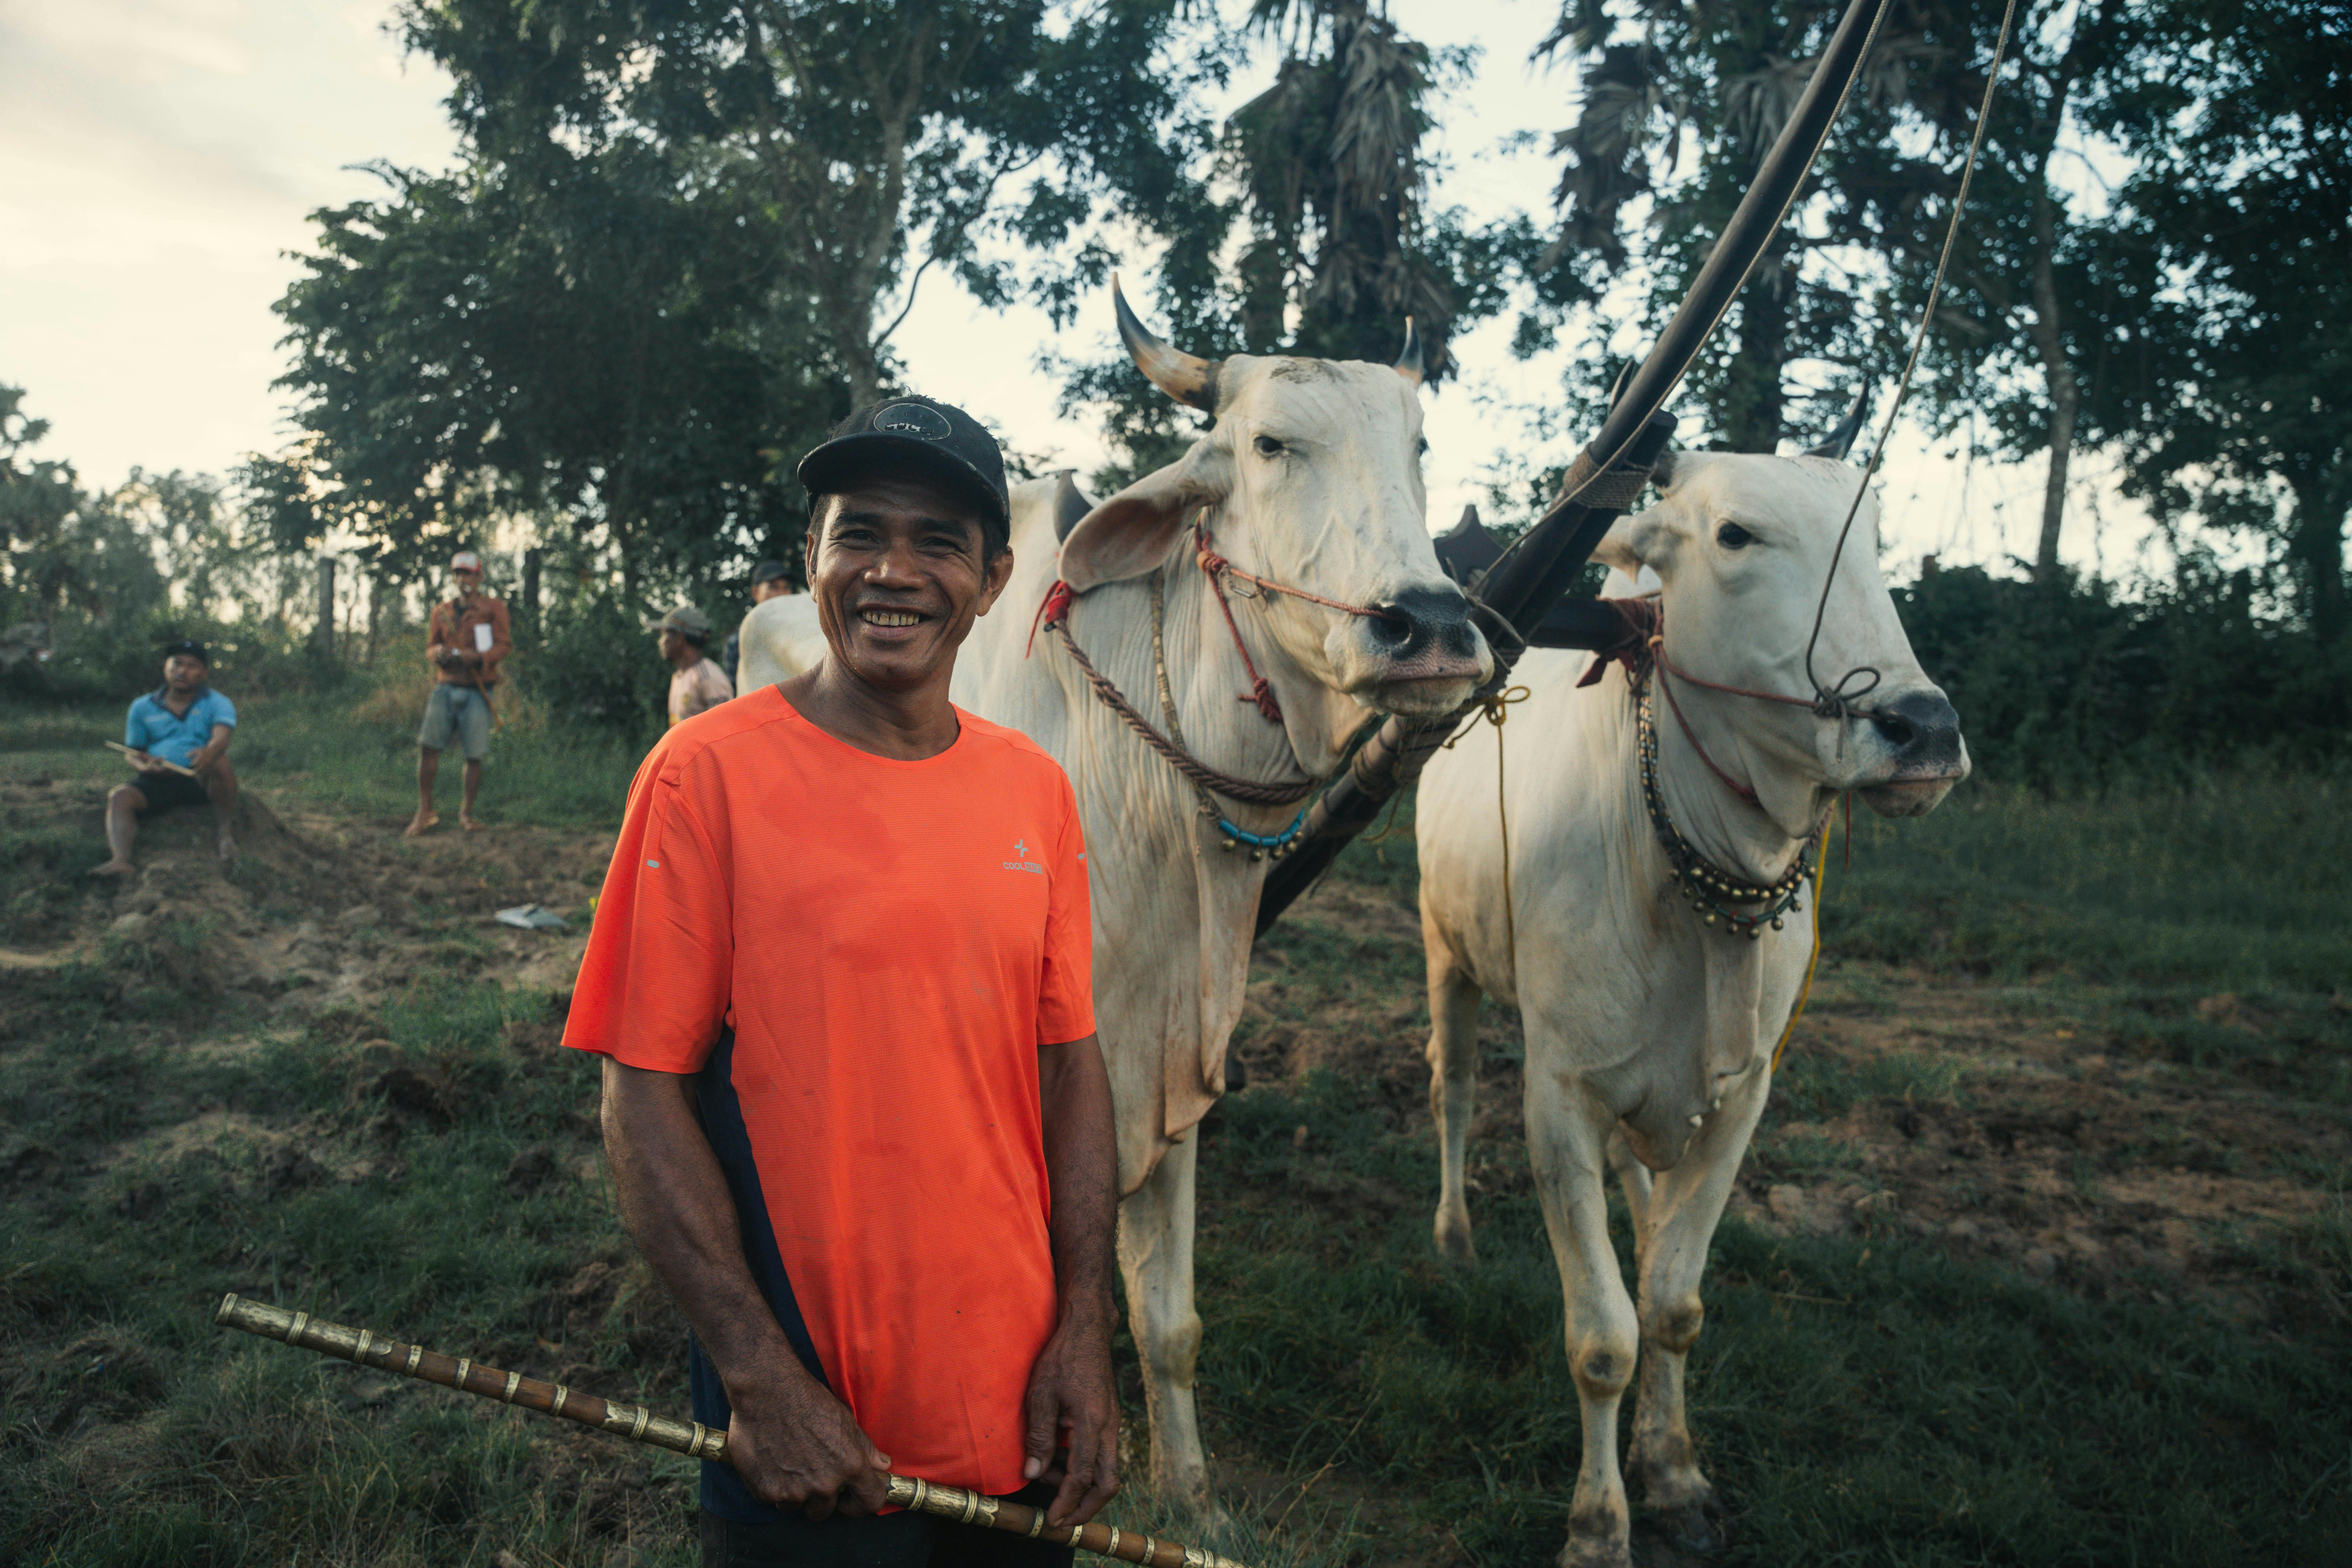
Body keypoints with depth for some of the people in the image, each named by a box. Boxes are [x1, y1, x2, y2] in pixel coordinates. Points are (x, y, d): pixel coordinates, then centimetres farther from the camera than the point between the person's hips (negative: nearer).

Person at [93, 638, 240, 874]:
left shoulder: (217, 704, 6)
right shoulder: (143, 708, 16)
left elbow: (222, 735, -16)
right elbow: (133, 753, 17)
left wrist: (209, 753, -42)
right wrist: (146, 766, -10)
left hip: (201, 780, -3)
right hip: (157, 781, 3)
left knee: (220, 762, -36)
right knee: (120, 795, -26)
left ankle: (227, 832, -24)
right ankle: (121, 860, -46)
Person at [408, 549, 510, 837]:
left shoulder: (493, 608, 5)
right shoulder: (441, 612, 16)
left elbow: (505, 645, -3)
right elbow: (430, 649, 19)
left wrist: (479, 656, -22)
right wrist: (438, 653, -6)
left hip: (477, 691, -3)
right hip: (446, 687, 3)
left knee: (475, 756, -3)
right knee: (428, 745, -9)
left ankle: (466, 813, 11)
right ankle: (425, 811, -1)